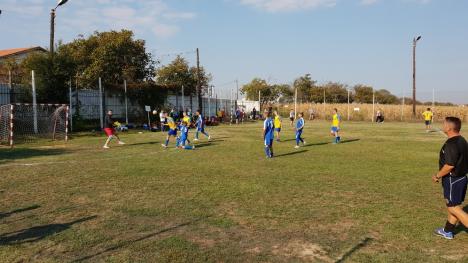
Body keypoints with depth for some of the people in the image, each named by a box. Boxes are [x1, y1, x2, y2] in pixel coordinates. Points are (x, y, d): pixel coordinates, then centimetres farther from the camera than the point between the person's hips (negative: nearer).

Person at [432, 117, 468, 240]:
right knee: (453, 206, 18)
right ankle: (448, 231, 31)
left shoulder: (451, 144, -23)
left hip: (452, 180, -10)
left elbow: (449, 165, -27)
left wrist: (437, 176, -13)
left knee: (454, 209, 0)